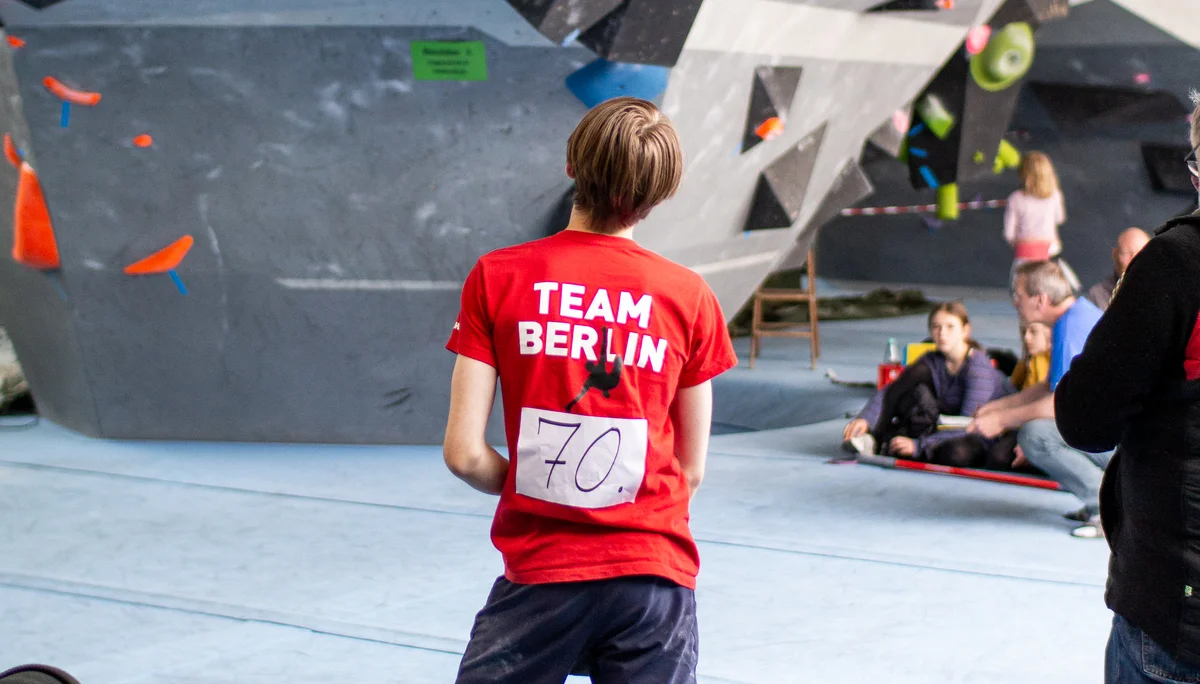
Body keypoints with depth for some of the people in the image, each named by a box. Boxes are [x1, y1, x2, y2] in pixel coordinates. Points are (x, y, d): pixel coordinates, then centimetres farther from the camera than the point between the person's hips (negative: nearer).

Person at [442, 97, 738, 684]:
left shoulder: (496, 277, -4)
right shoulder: (691, 297, -1)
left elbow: (463, 452, -7)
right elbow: (691, 470, 4)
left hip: (538, 573, -1)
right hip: (654, 573, 1)